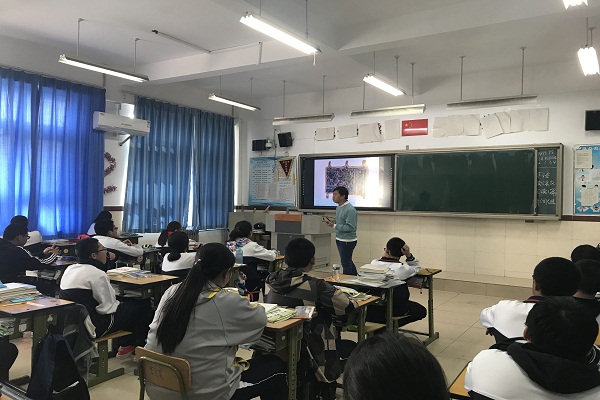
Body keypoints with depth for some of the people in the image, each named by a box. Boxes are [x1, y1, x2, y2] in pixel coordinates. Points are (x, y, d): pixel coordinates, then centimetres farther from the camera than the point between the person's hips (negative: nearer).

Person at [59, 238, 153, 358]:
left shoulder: (69, 269, 10)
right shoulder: (96, 274, -18)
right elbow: (108, 307, -19)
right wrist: (121, 304, 1)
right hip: (94, 327, -10)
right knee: (143, 304, 0)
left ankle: (126, 346, 29)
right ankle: (140, 347, 14)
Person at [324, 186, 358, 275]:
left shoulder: (350, 210, -21)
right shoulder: (338, 208, 9)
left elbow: (350, 227, -26)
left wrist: (334, 226, -23)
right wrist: (332, 223, 1)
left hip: (347, 240, -10)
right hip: (339, 239, 10)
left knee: (346, 263, -2)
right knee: (348, 262, 20)